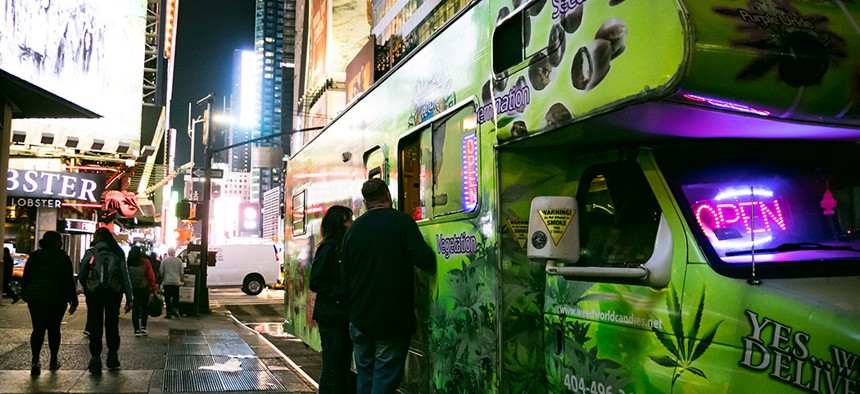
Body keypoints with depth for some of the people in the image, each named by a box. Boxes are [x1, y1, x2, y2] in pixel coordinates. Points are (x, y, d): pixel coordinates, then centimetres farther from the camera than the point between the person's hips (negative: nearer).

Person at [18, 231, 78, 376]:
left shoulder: (34, 257, 6)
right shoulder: (63, 258, -7)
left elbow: (25, 278, 11)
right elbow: (69, 281, -8)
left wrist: (25, 295, 21)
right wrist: (73, 301, -3)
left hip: (35, 299, 3)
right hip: (56, 300, -3)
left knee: (38, 329, 4)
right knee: (53, 330, 9)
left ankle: (35, 361, -10)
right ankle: (53, 361, 16)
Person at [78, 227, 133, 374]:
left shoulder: (90, 253, -5)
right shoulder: (118, 253, 1)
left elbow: (81, 276, -7)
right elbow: (125, 276, -3)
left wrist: (87, 289, 13)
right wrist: (129, 297, -3)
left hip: (94, 294, -2)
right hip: (114, 294, 2)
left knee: (95, 326, 5)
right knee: (112, 324, 15)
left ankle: (96, 358, 3)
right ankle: (113, 358, 23)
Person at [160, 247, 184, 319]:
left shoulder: (164, 260, -2)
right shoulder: (179, 260, 2)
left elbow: (161, 271, 1)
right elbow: (181, 272, 6)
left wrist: (162, 279, 18)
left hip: (167, 281, -1)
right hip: (176, 281, 1)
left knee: (167, 297, 3)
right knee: (176, 297, 12)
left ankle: (169, 313, 2)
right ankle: (175, 309, -1)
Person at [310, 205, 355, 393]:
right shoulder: (328, 247, -11)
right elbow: (316, 283, -14)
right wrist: (344, 293, -19)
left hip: (346, 315, 7)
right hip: (331, 316, -7)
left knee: (344, 366, 13)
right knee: (332, 368, 0)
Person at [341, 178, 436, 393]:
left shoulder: (353, 229, 8)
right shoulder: (401, 221, -7)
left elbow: (345, 276, 13)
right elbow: (424, 258, -20)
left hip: (360, 319, 5)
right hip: (393, 319, -5)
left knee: (364, 375, 16)